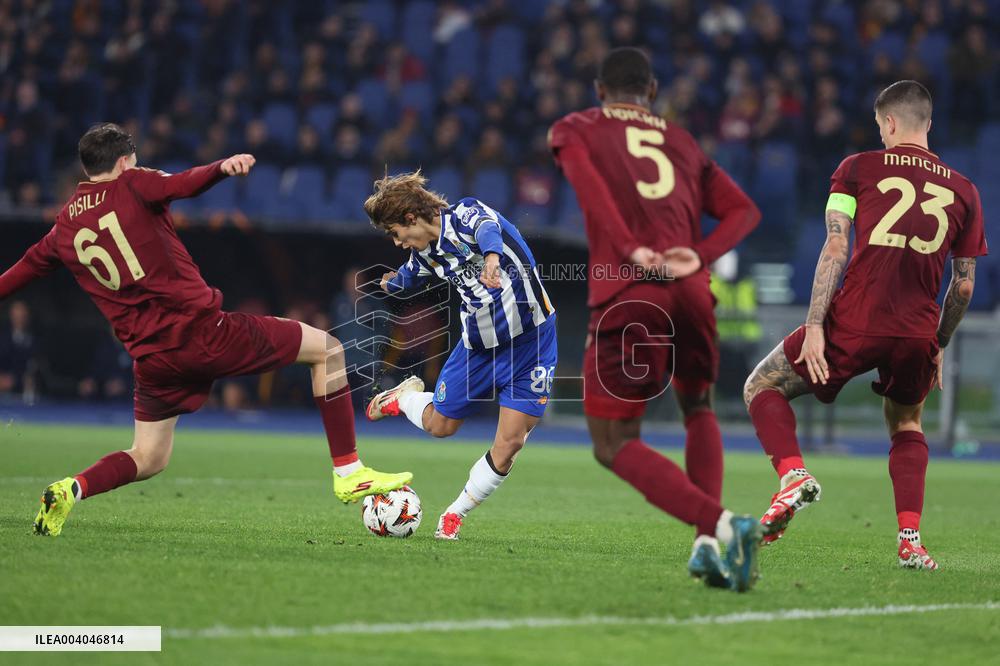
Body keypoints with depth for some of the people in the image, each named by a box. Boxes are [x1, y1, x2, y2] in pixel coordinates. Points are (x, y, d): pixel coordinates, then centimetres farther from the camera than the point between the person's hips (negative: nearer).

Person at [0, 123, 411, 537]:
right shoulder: (131, 186, -2)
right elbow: (185, 184, -22)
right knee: (326, 349, 10)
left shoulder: (62, 230, 13)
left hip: (151, 359, 5)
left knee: (147, 460, 21)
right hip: (204, 330, -5)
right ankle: (349, 473, 6)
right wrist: (223, 167, -37)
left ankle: (72, 489, -8)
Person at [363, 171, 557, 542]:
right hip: (478, 343, 6)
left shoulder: (465, 214, -19)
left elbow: (487, 228, -45)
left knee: (509, 444, -8)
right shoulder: (424, 252, 1)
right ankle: (403, 398, 47)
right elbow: (407, 279, 26)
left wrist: (491, 257, -66)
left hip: (529, 343, -6)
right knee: (439, 425, 14)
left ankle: (456, 514, 12)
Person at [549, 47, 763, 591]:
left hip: (625, 297, -4)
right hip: (689, 295, 4)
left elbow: (581, 167, -7)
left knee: (615, 444, 2)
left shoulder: (574, 129, 18)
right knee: (698, 410, 27)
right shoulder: (683, 143, 28)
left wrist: (631, 249, -12)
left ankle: (718, 523, -21)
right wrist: (700, 255, -1)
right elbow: (743, 210, 15)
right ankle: (708, 543, 6)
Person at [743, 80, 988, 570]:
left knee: (761, 387, 15)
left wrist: (814, 326, -7)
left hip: (852, 325, -3)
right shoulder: (963, 191, 14)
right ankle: (909, 539, 13)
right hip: (917, 335, 3)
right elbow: (964, 285, 14)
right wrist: (938, 347, 26)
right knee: (906, 425, 29)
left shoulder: (858, 168, 6)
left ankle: (792, 475, -10)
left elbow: (835, 248, -4)